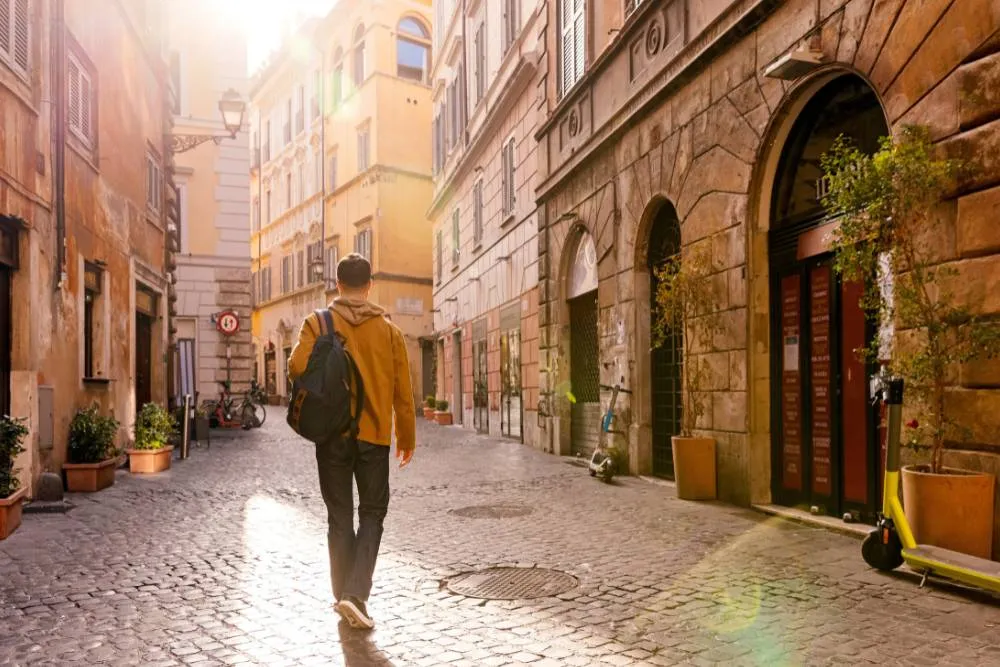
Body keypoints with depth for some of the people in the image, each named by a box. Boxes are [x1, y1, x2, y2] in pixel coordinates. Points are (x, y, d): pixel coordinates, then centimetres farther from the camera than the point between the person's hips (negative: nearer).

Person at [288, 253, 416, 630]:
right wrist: (407, 438, 11)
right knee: (372, 514, 9)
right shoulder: (388, 329, 1)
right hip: (374, 434, 0)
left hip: (332, 433, 1)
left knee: (339, 517, 12)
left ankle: (344, 595, 19)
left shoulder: (318, 323, -1)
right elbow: (402, 391, 1)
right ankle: (355, 594, -5)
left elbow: (297, 367, -16)